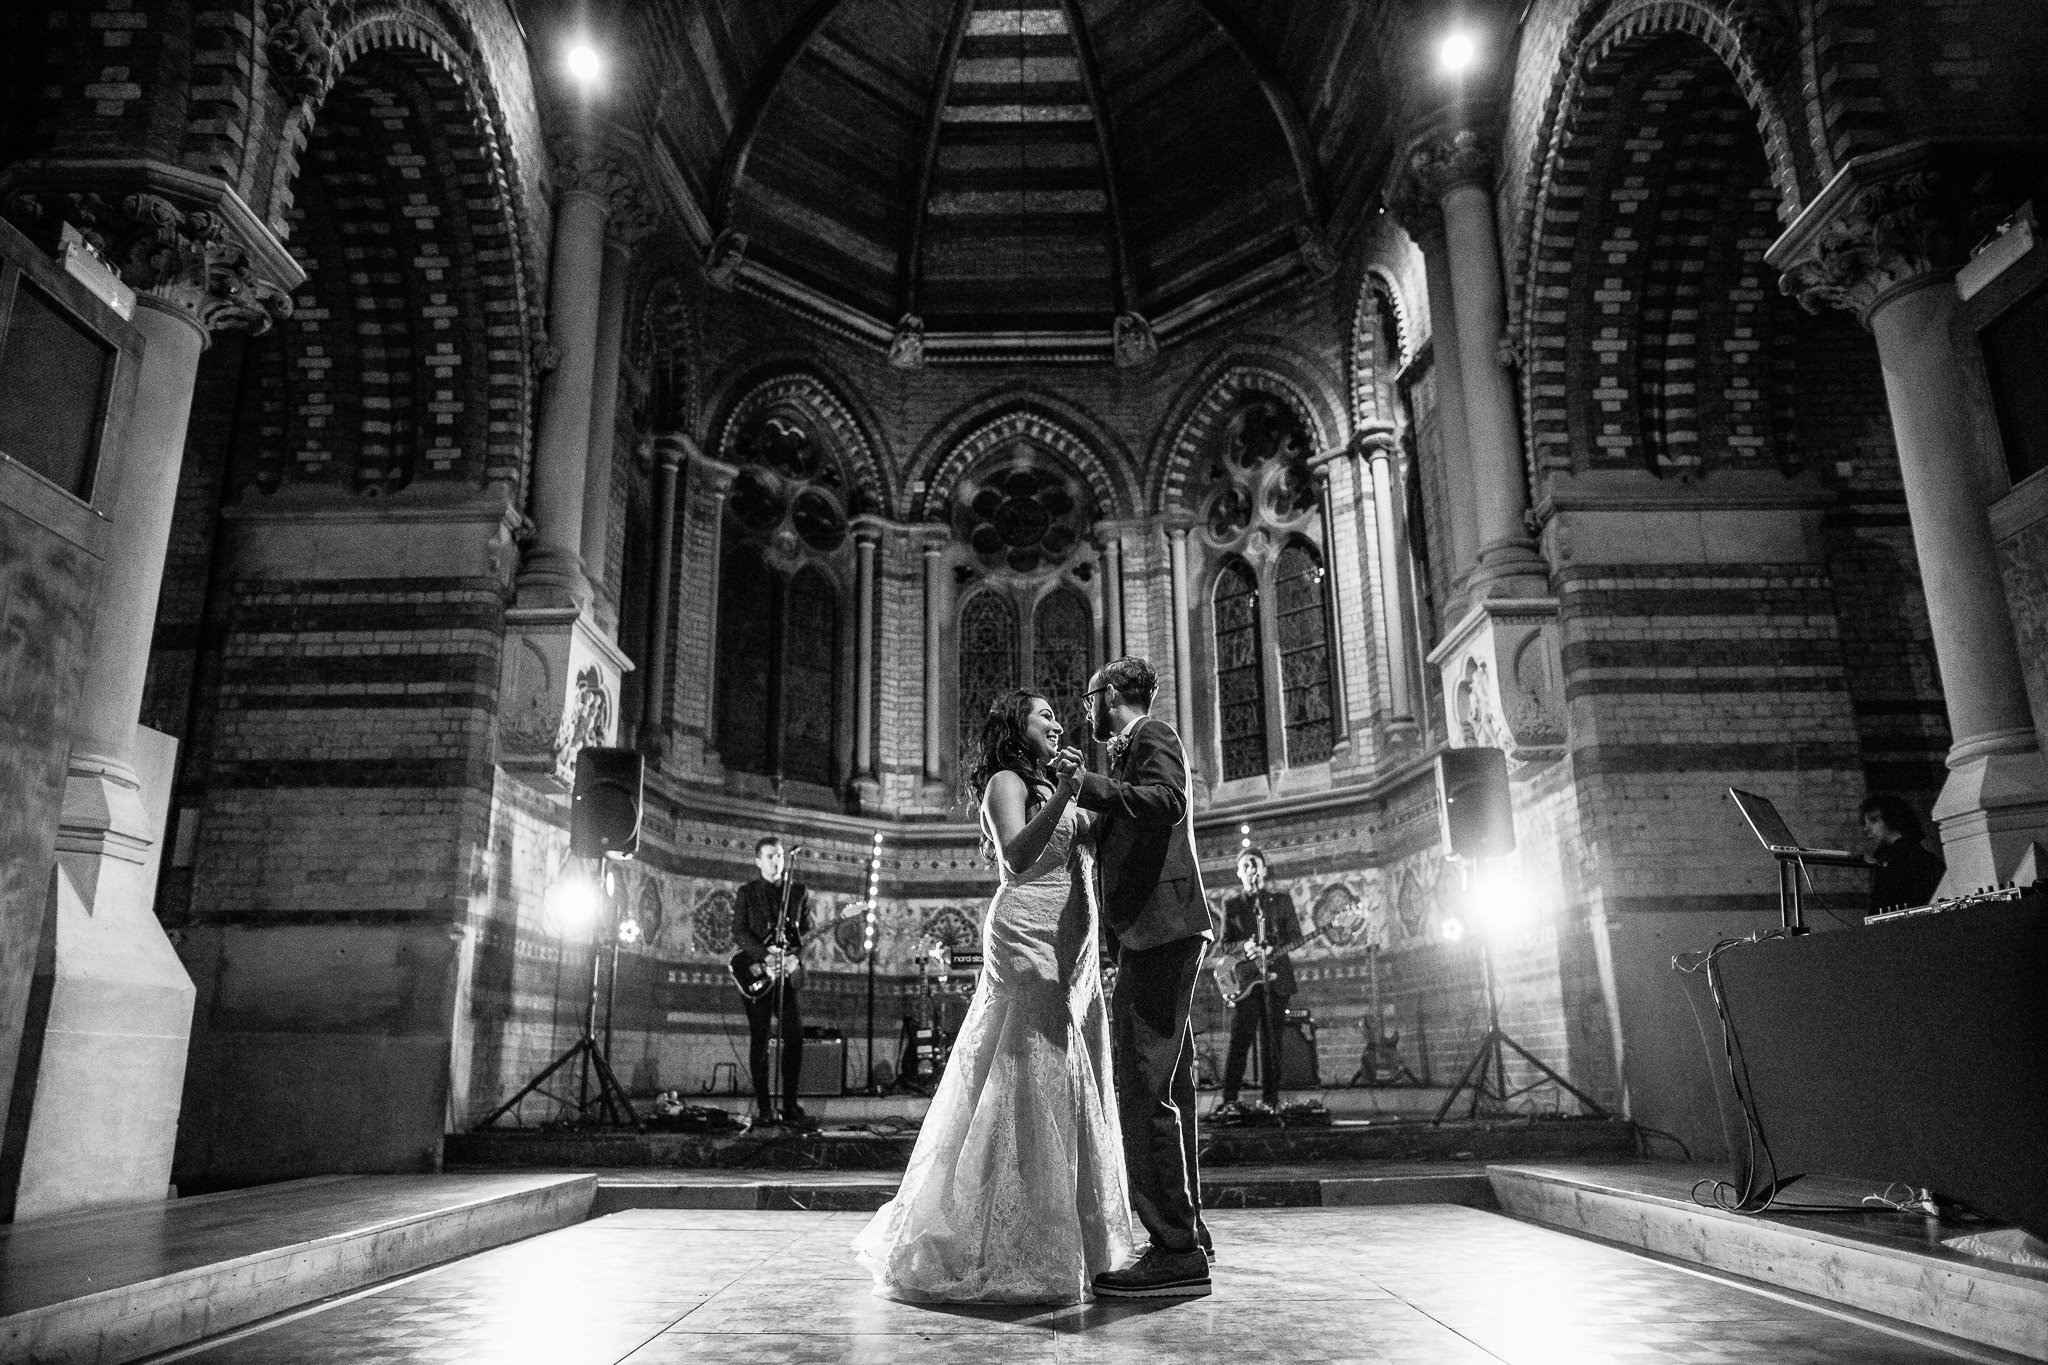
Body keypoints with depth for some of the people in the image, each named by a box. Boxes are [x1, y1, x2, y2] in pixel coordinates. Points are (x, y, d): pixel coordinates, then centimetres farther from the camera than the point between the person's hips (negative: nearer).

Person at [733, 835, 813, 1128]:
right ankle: (764, 1108, 7)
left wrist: (796, 953, -12)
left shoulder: (799, 891, 10)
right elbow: (739, 933, -4)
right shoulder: (747, 893, 5)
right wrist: (765, 955, -19)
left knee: (795, 1038, -3)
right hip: (757, 973, -2)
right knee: (759, 1041, 0)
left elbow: (806, 931, 9)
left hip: (789, 973, 2)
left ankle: (791, 1105, 6)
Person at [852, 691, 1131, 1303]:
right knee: (1029, 1085, -10)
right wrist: (1061, 799, -27)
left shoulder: (1045, 786, 24)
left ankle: (1063, 1243, 16)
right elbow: (1017, 856, -19)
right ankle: (1005, 1254, -5)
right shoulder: (1006, 781, -1)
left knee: (1067, 1088, 8)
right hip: (1027, 937, -9)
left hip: (1070, 947, 9)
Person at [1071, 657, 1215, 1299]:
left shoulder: (1153, 736, -3)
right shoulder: (1134, 750, 26)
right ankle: (1186, 1235, 24)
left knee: (1146, 1089, -13)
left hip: (1159, 928, -11)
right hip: (1159, 932, 11)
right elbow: (1116, 835, 28)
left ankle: (1176, 1252, -11)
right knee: (1165, 1088, 15)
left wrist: (1086, 782, -22)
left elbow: (1166, 803, -23)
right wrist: (1082, 789, 22)